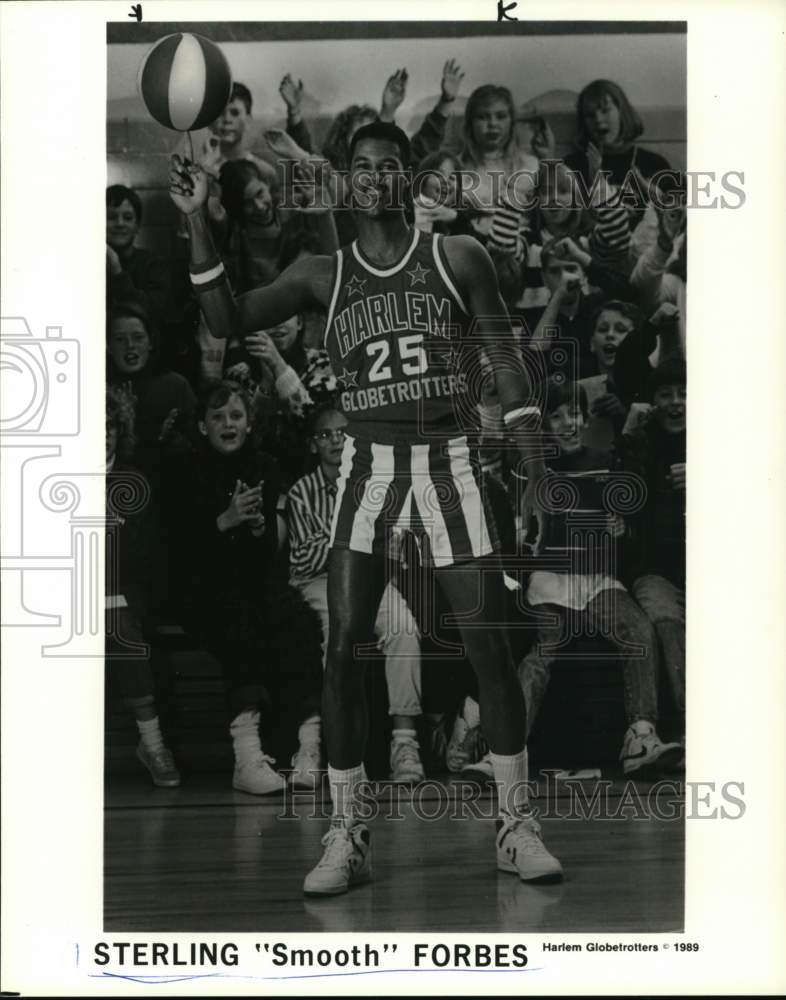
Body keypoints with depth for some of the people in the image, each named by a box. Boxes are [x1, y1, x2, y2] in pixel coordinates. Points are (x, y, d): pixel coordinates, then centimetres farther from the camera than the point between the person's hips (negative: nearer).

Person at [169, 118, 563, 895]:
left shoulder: (458, 258, 3)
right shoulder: (323, 275, 7)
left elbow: (507, 365, 3)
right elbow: (228, 319, 0)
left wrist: (537, 475, -3)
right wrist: (197, 222, -9)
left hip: (447, 463, -1)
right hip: (366, 467, 1)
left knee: (491, 649, -4)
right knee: (343, 651, -5)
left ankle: (515, 826, 9)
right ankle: (346, 837, 6)